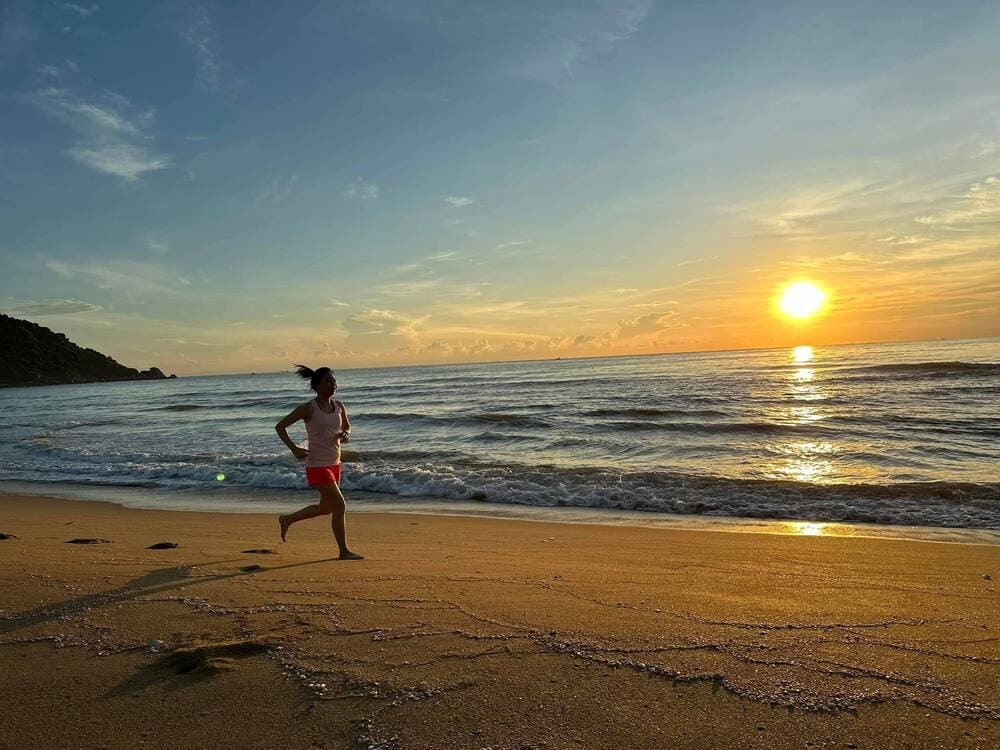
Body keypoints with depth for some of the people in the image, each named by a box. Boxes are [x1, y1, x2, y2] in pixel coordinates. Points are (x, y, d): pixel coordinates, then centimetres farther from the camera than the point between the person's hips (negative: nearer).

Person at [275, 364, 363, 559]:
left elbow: (347, 426, 19)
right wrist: (294, 449, -19)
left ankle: (287, 519, 40)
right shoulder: (308, 408, -14)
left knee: (326, 507, 18)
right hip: (317, 465, -7)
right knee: (340, 506, -9)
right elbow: (280, 427, -8)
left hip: (334, 463, 7)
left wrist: (345, 434, -5)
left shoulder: (338, 406, 3)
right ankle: (344, 551, 5)